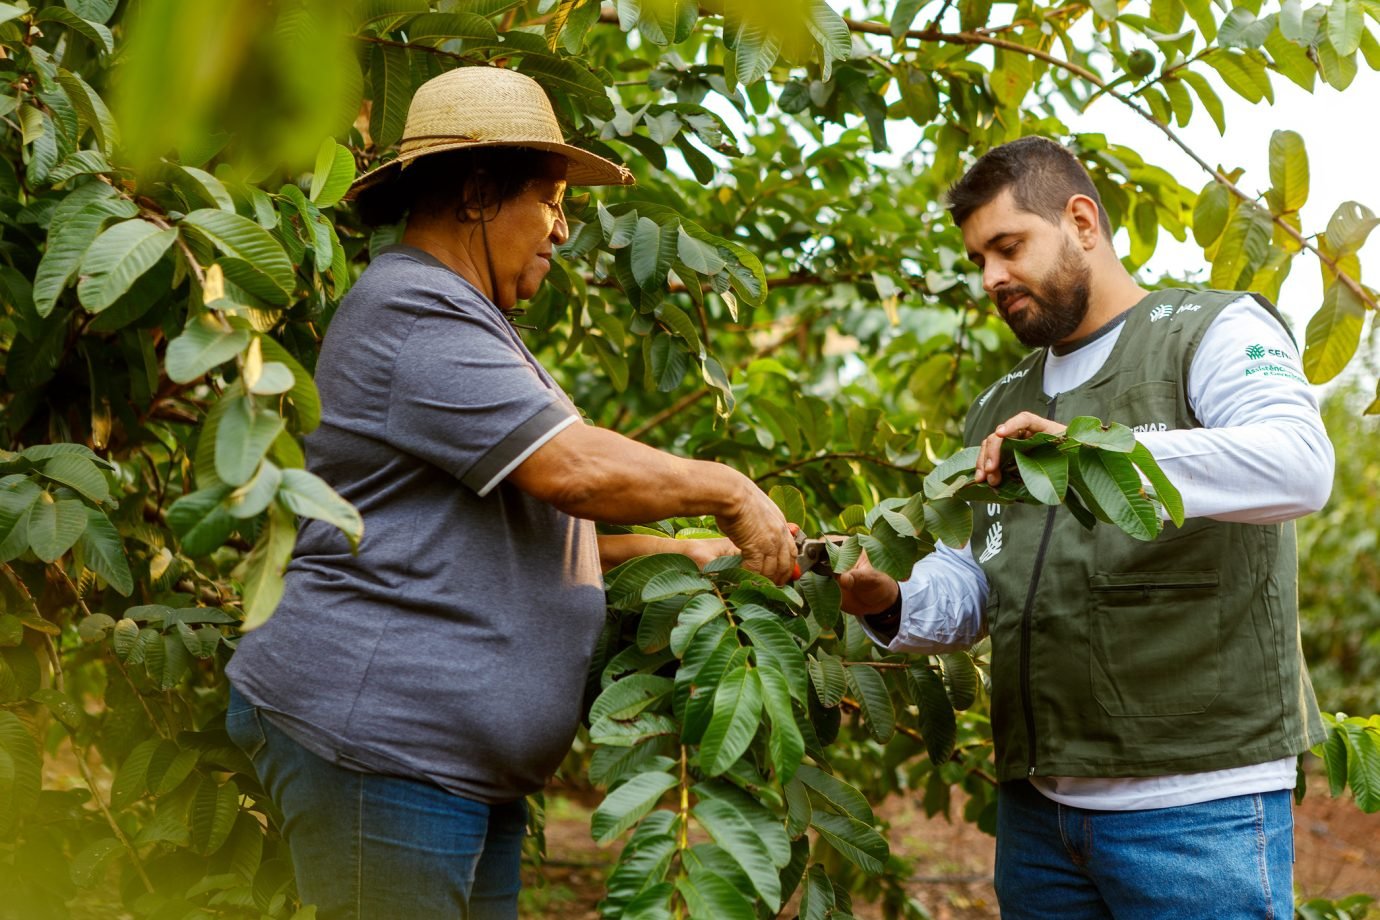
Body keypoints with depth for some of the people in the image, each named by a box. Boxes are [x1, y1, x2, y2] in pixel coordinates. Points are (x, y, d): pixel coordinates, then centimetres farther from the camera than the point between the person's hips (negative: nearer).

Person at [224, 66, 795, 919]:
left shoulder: (464, 322, 23)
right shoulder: (416, 313, -13)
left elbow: (531, 528, 25)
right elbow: (574, 468, -21)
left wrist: (676, 552, 16)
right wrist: (729, 491, -7)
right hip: (377, 740, -11)